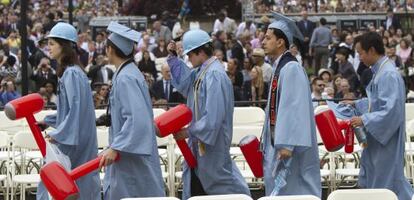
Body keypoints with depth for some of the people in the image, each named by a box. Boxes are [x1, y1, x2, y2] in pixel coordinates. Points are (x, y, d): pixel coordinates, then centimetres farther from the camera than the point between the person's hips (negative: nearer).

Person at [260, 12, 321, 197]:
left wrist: (287, 144, -26)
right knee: (276, 188, 9)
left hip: (290, 148, -9)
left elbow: (295, 107, -22)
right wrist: (266, 141, 22)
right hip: (279, 144, 9)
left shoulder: (291, 68, -15)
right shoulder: (279, 68, 14)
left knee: (287, 193, -7)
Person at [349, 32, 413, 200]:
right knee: (369, 180, 15)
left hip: (387, 140, -10)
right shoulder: (380, 71, 8)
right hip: (378, 137, 10)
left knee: (386, 186, 0)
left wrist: (365, 120, -23)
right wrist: (356, 104, 19)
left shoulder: (388, 74, -21)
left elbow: (391, 110, -26)